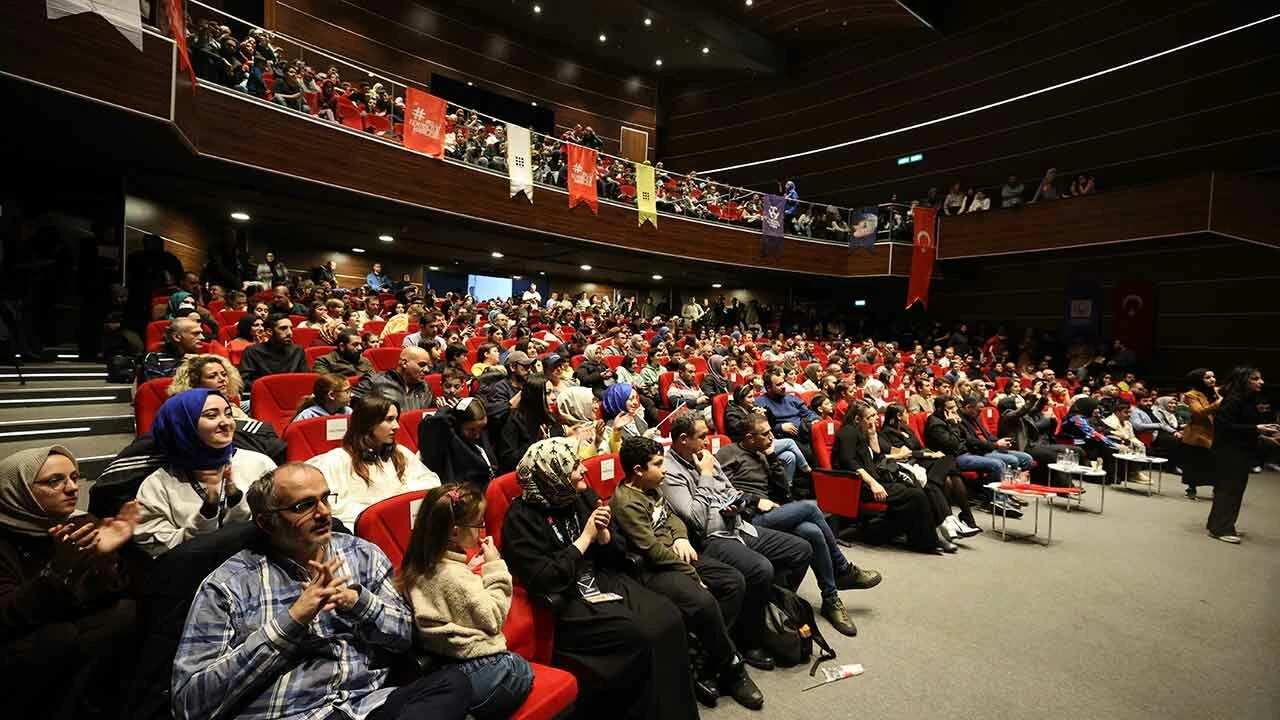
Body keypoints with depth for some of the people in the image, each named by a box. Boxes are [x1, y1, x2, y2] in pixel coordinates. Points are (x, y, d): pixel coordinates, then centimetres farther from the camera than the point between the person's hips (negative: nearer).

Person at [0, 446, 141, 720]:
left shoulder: (82, 524, 1)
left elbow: (105, 600, -5)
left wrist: (106, 557, -23)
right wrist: (60, 566, -33)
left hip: (76, 635, 4)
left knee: (128, 611, -23)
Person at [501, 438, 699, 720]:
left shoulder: (583, 496, 4)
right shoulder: (522, 518, -13)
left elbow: (618, 557, 10)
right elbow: (543, 582, -20)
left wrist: (604, 535, -12)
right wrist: (585, 538, -17)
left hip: (604, 581, 6)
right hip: (565, 603, -6)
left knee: (668, 618, -16)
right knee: (641, 635, -24)